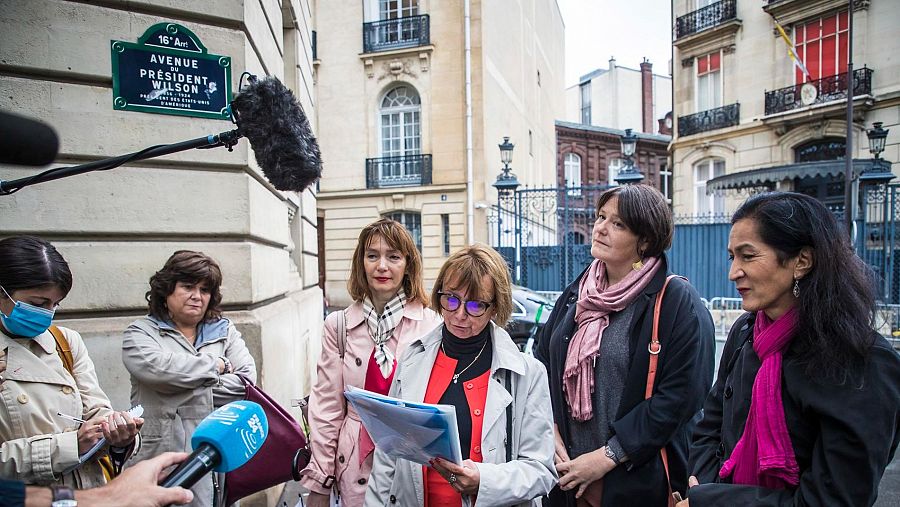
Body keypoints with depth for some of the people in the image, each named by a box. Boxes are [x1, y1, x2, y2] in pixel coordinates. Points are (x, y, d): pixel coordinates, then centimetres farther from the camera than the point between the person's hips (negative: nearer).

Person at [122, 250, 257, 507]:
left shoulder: (224, 330, 11)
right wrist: (217, 364, -9)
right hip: (166, 462, -2)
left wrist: (191, 392, -10)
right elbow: (155, 366, -18)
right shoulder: (142, 332, 4)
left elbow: (247, 379, -2)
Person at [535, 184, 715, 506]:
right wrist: (550, 433, -5)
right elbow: (542, 363, 7)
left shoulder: (678, 302, -12)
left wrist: (608, 456, -17)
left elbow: (680, 394, -18)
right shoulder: (576, 294, 5)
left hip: (637, 479, -4)